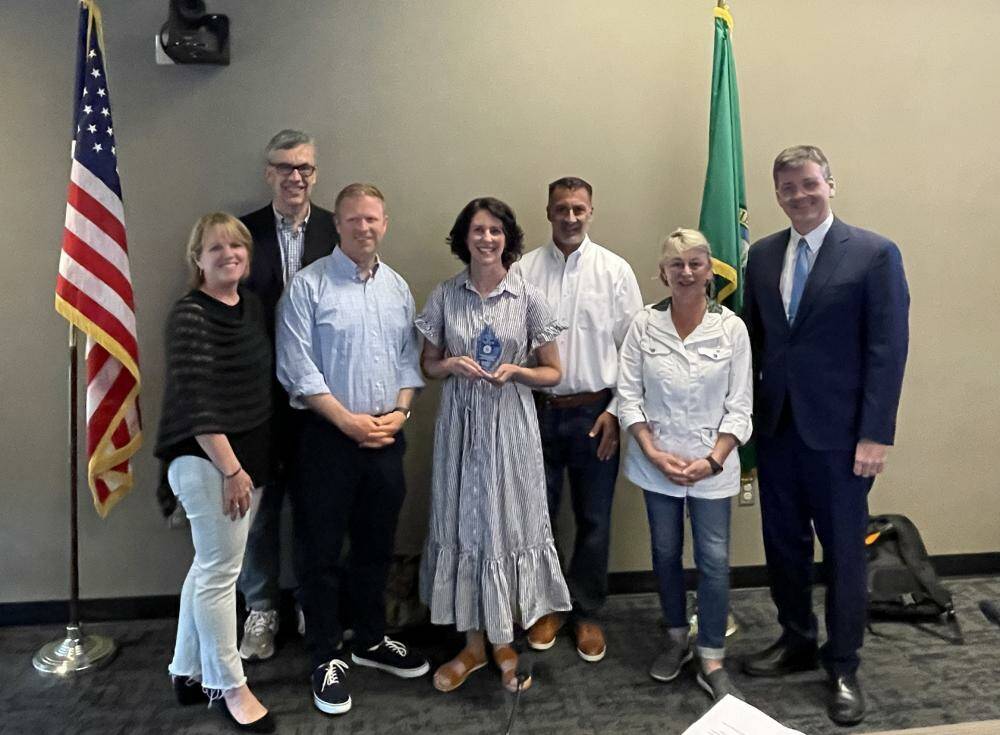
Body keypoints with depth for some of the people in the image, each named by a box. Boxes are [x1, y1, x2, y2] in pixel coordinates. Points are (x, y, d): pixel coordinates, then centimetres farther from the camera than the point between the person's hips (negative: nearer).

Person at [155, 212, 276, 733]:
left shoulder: (251, 305, 10)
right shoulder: (190, 316, -13)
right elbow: (196, 401, -18)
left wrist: (252, 463, 12)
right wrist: (231, 469, -19)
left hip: (246, 456, 8)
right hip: (206, 460, -8)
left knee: (211, 567, 16)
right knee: (220, 572, 1)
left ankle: (189, 673, 30)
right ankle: (228, 686, 16)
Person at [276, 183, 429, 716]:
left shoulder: (397, 287, 9)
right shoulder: (308, 285, -7)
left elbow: (408, 357, 11)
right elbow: (297, 369, -12)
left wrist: (399, 412, -4)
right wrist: (349, 420, -14)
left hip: (386, 436, 5)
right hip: (329, 436, -5)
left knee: (376, 547, 17)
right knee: (322, 550, 6)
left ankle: (370, 641, 35)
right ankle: (327, 657, 24)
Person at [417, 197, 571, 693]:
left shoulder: (528, 298, -3)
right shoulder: (444, 295, 1)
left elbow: (552, 372, 2)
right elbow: (427, 364, 9)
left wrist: (515, 371, -16)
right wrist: (451, 364, -12)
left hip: (510, 423, -1)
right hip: (460, 422, 2)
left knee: (507, 522, 4)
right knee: (464, 522, 8)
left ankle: (504, 641, 24)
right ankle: (474, 642, 24)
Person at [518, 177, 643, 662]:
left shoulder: (615, 270, -1)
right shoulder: (524, 270, 0)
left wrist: (615, 410, -6)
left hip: (595, 412, 0)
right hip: (537, 410, 1)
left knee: (594, 520, 10)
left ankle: (586, 613, 29)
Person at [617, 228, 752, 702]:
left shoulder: (731, 328, -7)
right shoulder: (644, 325, -5)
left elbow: (739, 406, -5)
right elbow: (628, 396, -3)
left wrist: (712, 460, -13)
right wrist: (654, 453, -11)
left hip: (712, 467, -1)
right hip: (656, 464, 1)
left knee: (714, 560, 2)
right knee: (665, 553, 14)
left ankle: (712, 662, 19)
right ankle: (676, 639, 35)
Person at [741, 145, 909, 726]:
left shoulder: (876, 254, -6)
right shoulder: (763, 255, 8)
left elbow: (889, 349, -9)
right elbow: (753, 338, 10)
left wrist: (876, 434, -14)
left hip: (838, 430, -4)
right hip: (775, 426, 4)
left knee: (843, 550, 8)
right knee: (783, 542, 14)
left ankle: (844, 666, 26)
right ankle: (797, 642, 34)